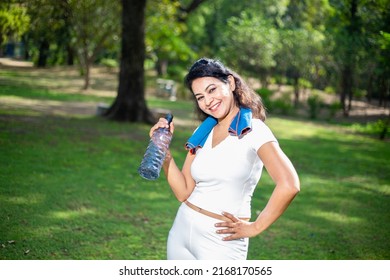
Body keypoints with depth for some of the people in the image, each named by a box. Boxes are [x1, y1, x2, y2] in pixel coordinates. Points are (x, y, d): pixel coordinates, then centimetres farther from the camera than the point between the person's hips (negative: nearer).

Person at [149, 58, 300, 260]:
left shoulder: (253, 130, -11)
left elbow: (289, 185, -24)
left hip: (221, 241, -6)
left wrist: (255, 228, -15)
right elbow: (184, 193, 4)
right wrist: (164, 152, -6)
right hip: (182, 229, 6)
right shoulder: (202, 133, 9)